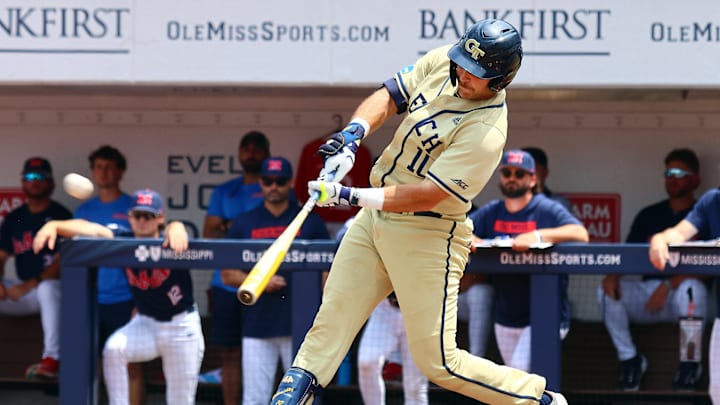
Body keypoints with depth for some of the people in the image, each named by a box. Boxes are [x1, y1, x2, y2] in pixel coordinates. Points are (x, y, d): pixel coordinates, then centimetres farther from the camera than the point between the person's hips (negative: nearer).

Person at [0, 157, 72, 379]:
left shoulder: (60, 215, -4)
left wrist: (32, 284, -23)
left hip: (53, 288, -6)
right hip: (23, 292, 6)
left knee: (47, 288, -40)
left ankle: (51, 359, -43)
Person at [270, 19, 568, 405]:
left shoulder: (487, 130, -25)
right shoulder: (440, 63, -3)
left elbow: (426, 195, -27)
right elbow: (388, 96, 3)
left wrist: (352, 197, -29)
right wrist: (354, 133, -17)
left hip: (426, 237, -7)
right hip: (374, 218, 7)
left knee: (439, 362, -3)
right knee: (330, 323, 6)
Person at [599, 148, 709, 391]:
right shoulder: (649, 216, 16)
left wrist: (669, 285, -25)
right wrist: (612, 276, -15)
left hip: (682, 297, -4)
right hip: (648, 293, 4)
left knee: (691, 287, -39)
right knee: (607, 291, -23)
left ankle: (690, 362, -21)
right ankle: (629, 359, -12)